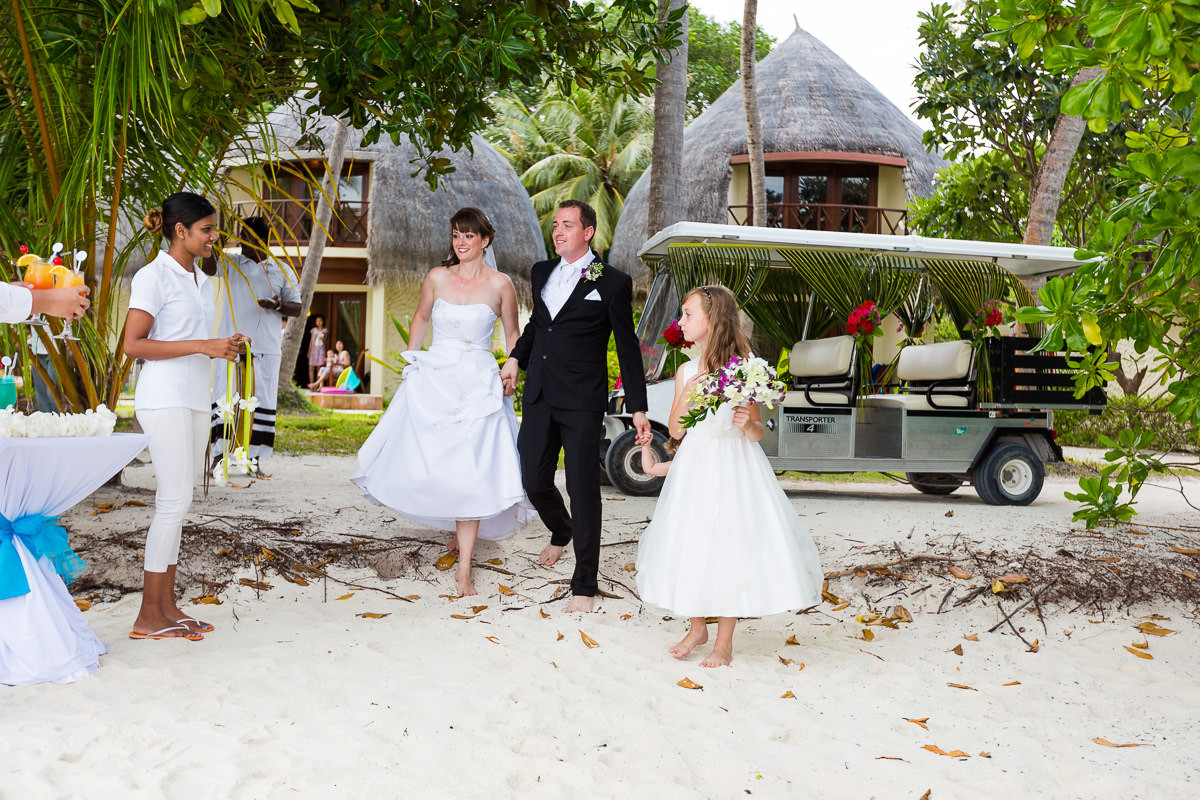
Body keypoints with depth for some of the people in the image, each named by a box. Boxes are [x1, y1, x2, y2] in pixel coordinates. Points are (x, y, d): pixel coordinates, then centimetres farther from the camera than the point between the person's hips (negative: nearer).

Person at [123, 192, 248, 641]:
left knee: (175, 502, 8)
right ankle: (149, 617, -3)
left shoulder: (200, 280, 17)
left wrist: (224, 348, 4)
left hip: (195, 399, 8)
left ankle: (166, 607, 13)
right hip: (165, 399, -8)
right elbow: (134, 345, -15)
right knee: (175, 501, -9)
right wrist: (203, 345, -19)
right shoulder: (153, 276, -8)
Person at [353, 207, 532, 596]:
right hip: (433, 379, 2)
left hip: (478, 385, -2)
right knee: (419, 460, 4)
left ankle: (464, 569, 0)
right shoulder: (437, 278, 3)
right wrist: (411, 358, 14)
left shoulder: (500, 283, -1)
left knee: (471, 475, -6)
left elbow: (512, 335, 9)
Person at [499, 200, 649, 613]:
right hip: (540, 396, 5)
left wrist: (637, 408, -4)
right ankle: (561, 532, 42)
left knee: (583, 488, -2)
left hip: (583, 401, -5)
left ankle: (584, 586, 9)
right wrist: (516, 357, 11)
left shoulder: (612, 283, -4)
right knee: (534, 481, 7)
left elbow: (627, 347, -2)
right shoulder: (541, 272, 11)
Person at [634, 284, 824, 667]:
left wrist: (747, 424, -25)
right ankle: (697, 628, 29)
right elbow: (675, 431, 5)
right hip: (695, 468, 4)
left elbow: (758, 433, -3)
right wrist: (685, 399, -11)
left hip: (735, 467, -4)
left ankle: (724, 642, 15)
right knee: (689, 545, 8)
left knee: (729, 546, 0)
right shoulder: (686, 372, 4)